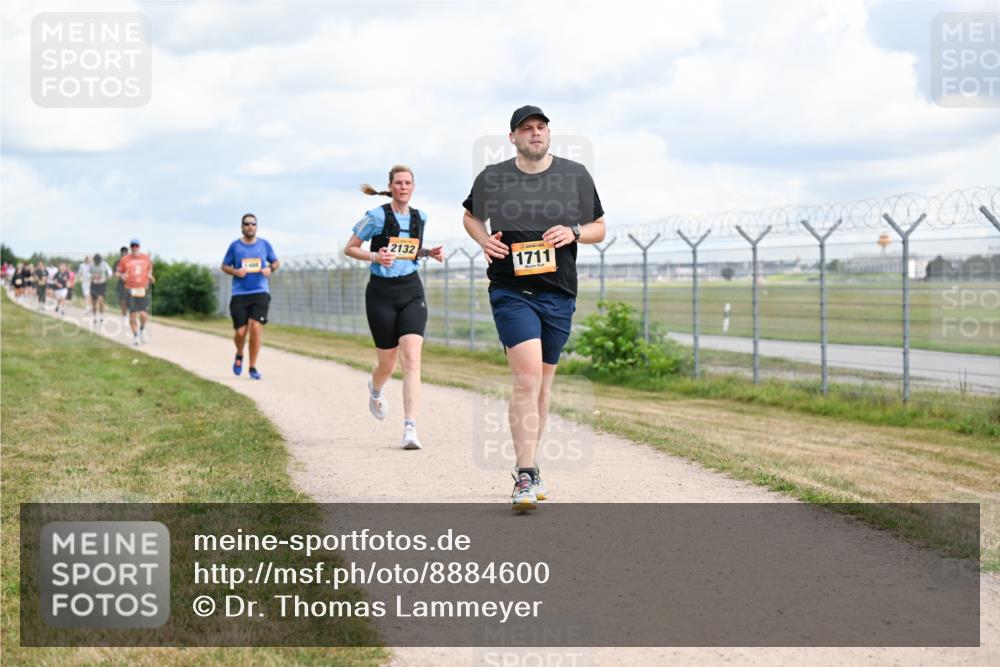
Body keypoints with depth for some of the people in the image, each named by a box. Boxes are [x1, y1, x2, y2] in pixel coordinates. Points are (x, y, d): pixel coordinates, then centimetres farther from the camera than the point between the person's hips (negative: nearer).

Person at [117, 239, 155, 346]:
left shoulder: (146, 258, 6)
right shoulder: (124, 260, 0)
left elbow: (150, 268, 25)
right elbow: (118, 273, 7)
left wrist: (150, 276, 6)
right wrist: (121, 276, -15)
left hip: (143, 290, 1)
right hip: (130, 291, -1)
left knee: (143, 315, -9)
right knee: (132, 315, -1)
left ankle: (142, 329, 22)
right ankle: (135, 336, 15)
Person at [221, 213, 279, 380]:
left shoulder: (264, 244, 8)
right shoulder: (235, 246, 4)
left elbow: (276, 262, 18)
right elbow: (224, 266, 11)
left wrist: (270, 269, -4)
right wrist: (235, 272, -9)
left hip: (260, 292, 0)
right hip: (239, 293, 0)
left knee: (256, 327, -14)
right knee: (240, 332, -4)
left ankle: (253, 367, -3)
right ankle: (239, 355, 30)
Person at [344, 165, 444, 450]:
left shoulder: (419, 218, 7)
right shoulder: (377, 216, -6)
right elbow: (349, 248, -1)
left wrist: (430, 252, 4)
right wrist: (375, 256, -17)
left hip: (411, 291, 2)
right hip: (381, 293, -2)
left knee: (411, 358, -16)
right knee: (387, 364, 7)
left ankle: (410, 429, -21)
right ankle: (375, 389, 47)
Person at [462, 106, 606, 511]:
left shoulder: (575, 176, 6)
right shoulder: (491, 178, 2)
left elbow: (599, 229, 13)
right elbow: (470, 216, 20)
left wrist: (573, 232, -9)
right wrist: (484, 240, 0)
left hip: (559, 294, 3)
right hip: (511, 291, -3)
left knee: (542, 383, 11)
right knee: (527, 378, -18)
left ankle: (527, 466, 27)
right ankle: (525, 477, -18)